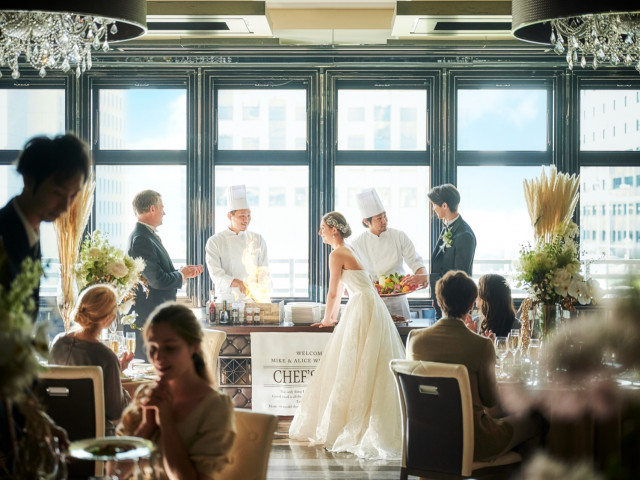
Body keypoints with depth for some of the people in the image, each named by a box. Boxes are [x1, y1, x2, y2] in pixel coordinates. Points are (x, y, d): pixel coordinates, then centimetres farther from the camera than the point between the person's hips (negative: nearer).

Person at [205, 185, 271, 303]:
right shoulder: (215, 242, 4)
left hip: (253, 302, 2)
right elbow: (216, 275, -6)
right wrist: (237, 283, -24)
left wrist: (265, 301, -5)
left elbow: (264, 274, 9)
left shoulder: (257, 240, 13)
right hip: (226, 301, -2)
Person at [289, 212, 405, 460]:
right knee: (366, 370, 10)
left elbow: (332, 293, -5)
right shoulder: (346, 251, 19)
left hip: (362, 309, -9)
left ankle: (350, 428, 1)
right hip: (371, 308, 9)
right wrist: (334, 316, 35)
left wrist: (327, 319, 9)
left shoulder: (337, 255, -10)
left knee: (355, 368, -4)